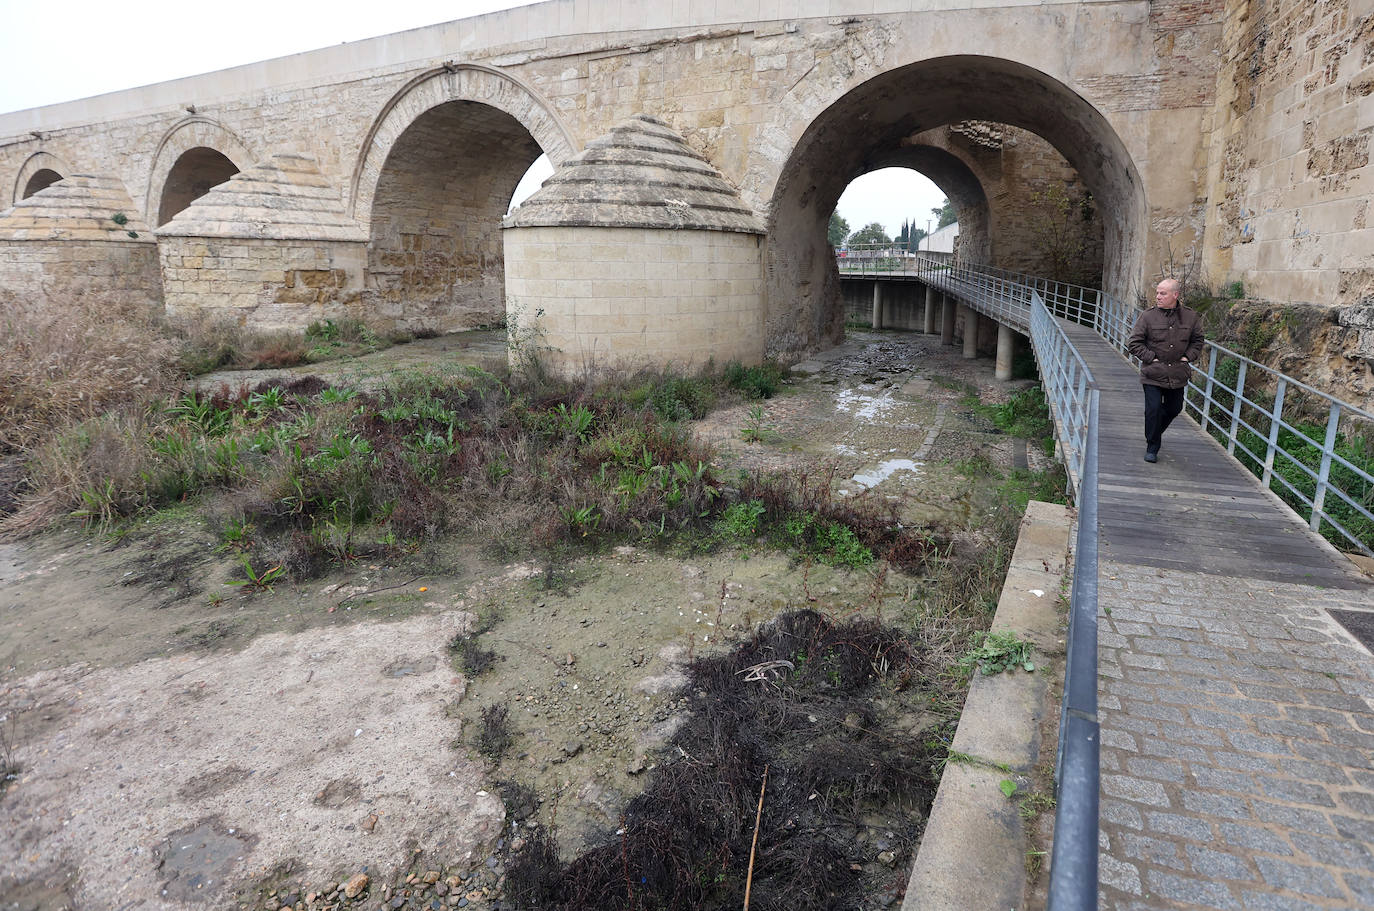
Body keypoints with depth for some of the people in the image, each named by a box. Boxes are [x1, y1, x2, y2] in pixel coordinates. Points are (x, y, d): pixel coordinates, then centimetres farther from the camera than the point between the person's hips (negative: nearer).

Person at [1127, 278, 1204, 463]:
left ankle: (1154, 433, 41)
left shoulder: (1190, 317, 2)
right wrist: (1151, 358, -10)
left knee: (1174, 409, 14)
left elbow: (1197, 341, 16)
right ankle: (1152, 448, 6)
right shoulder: (1148, 316, -8)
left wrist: (1187, 357, 2)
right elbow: (1134, 342, -4)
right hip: (1153, 374, -3)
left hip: (1177, 375, 4)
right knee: (1153, 409, -8)